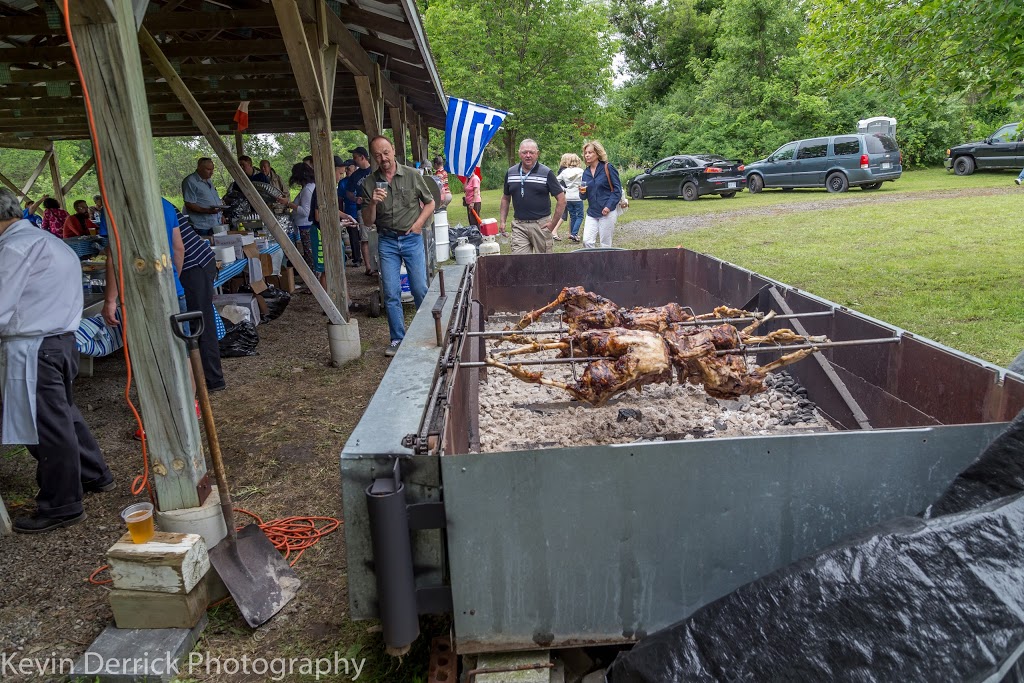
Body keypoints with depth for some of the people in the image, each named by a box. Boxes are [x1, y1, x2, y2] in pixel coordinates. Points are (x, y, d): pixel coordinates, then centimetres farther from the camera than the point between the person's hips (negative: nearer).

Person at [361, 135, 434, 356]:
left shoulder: (412, 175, -1)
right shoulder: (369, 183, 1)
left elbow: (430, 203, 9)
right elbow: (368, 221, 2)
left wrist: (419, 223, -6)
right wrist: (373, 203, -17)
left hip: (412, 239, -1)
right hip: (387, 241, 1)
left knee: (420, 289, 0)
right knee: (391, 294, 1)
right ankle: (397, 339, 12)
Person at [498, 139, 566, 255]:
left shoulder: (546, 173, -3)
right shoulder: (510, 173, 8)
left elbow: (561, 200, -4)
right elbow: (505, 198, 19)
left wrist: (552, 224, -7)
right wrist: (502, 221, 9)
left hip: (541, 224, -2)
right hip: (519, 225, 2)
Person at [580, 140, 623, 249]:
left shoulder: (608, 168, -5)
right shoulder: (586, 172, 10)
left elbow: (617, 190, -7)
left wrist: (609, 206, -17)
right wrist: (582, 192, -8)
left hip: (607, 212, -5)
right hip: (591, 213, 5)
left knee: (605, 244, 1)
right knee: (587, 241, -6)